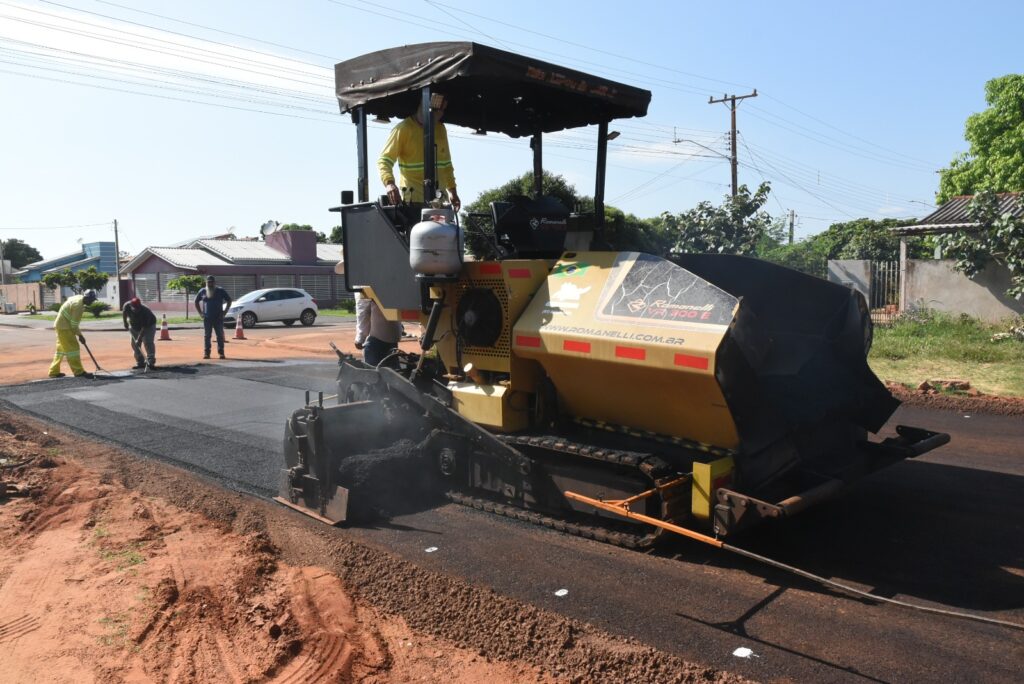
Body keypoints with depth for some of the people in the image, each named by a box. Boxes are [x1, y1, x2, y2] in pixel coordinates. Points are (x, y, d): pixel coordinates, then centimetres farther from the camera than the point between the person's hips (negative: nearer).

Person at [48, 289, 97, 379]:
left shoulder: (78, 297, 5)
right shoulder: (79, 305, -23)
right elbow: (74, 324, -22)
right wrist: (80, 335, -13)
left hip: (60, 325, 10)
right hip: (64, 327, -10)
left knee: (61, 348, 15)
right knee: (73, 347, -10)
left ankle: (54, 372, 21)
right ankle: (79, 372, -10)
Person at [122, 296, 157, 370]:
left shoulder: (145, 311, -38)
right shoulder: (127, 306, -24)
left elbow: (144, 327, -37)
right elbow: (124, 314, 2)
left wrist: (139, 339, -39)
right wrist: (125, 323, 2)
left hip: (148, 325, -6)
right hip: (135, 327, 6)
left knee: (148, 343, -19)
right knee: (134, 344, 3)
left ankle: (150, 363, -22)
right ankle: (140, 362, 11)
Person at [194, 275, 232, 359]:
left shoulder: (221, 291, 2)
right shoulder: (202, 291, 7)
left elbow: (229, 301, 6)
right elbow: (196, 302, 18)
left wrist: (224, 312, -2)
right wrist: (200, 312, 7)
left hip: (218, 318, -1)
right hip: (207, 318, 1)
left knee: (220, 335, -2)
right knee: (207, 335, 2)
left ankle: (221, 353, 3)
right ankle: (206, 353, 6)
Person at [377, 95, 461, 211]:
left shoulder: (441, 129, 15)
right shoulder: (403, 128, -6)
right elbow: (384, 160, -13)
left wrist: (452, 190, 18)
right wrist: (389, 183, -31)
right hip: (413, 198, -6)